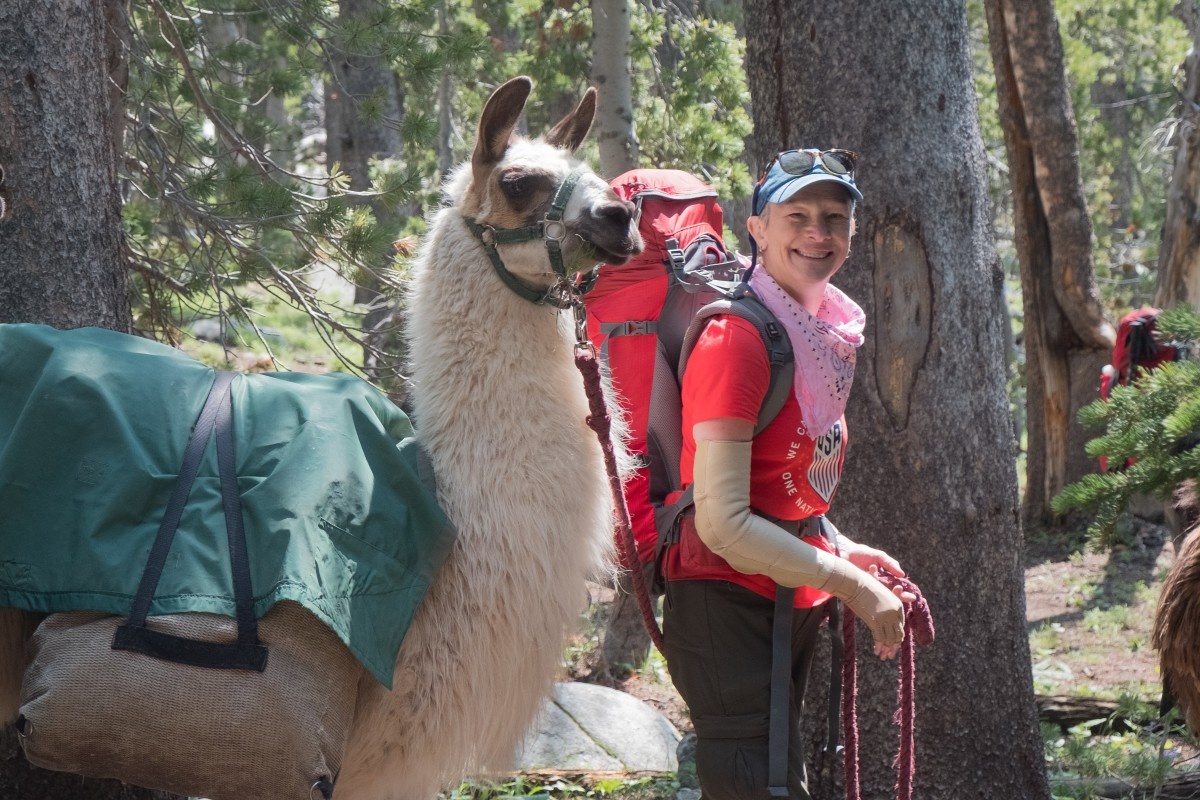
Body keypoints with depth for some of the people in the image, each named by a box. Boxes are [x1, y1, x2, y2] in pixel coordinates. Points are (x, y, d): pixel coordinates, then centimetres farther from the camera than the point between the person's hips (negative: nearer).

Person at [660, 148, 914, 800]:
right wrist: (851, 584, -18)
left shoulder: (827, 331, 10)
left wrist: (845, 551, 7)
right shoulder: (736, 339, -18)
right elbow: (723, 523, -22)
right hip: (727, 606, -9)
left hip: (791, 608, 9)